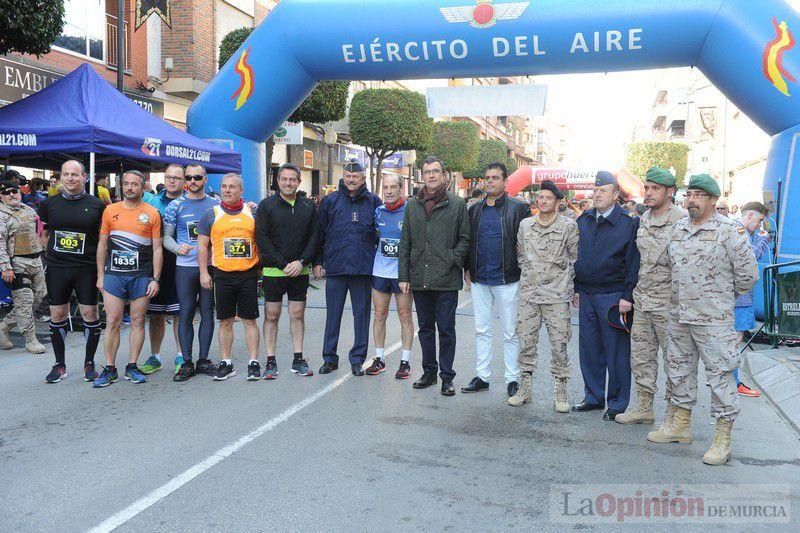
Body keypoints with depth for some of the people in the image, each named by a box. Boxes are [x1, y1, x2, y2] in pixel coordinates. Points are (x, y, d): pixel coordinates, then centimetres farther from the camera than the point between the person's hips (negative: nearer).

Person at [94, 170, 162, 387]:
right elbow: (102, 245, 10)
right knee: (112, 323, 0)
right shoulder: (110, 211, 7)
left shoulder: (152, 213, 3)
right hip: (114, 274, 1)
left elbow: (157, 249, 3)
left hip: (142, 276, -1)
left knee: (137, 322, 5)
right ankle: (110, 369, 9)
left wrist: (155, 279, -3)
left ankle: (132, 367, 15)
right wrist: (100, 276, 5)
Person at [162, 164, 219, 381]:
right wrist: (177, 248, -17)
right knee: (186, 313, 0)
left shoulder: (215, 204, 9)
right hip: (185, 267, -2)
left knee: (207, 313, 6)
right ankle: (186, 362, 7)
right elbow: (166, 235, 2)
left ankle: (203, 359, 15)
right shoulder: (176, 206, 4)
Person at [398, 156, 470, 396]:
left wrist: (453, 259, -13)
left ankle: (447, 376, 12)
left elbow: (465, 239, 2)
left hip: (447, 279, -4)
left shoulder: (457, 204, 0)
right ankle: (429, 371, 26)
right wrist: (403, 275, 5)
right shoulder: (412, 205, 10)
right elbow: (405, 243, 10)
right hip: (419, 279, 4)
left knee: (446, 330, 1)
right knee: (426, 329, 13)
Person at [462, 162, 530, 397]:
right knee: (481, 330, 11)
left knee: (510, 333, 4)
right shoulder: (475, 209, 10)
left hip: (507, 280, -4)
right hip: (479, 280, 5)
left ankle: (513, 379, 14)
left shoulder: (519, 208, -4)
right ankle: (482, 376, 19)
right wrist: (468, 268, 10)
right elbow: (467, 240, 16)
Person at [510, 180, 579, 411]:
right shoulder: (525, 225, 7)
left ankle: (560, 393, 12)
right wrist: (528, 274, 11)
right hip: (528, 292, 3)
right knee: (526, 341, 8)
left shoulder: (569, 226, -3)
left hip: (557, 294, -3)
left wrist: (570, 284, 2)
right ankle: (525, 388, 20)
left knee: (559, 344, 0)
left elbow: (576, 258, 3)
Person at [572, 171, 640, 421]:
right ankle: (593, 397, 24)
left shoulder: (628, 223, -6)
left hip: (613, 296, -5)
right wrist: (576, 289, 13)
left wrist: (627, 296, -14)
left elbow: (633, 262, -9)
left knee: (616, 351, 2)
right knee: (589, 349, 11)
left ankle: (617, 403, 13)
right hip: (586, 295, 6)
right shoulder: (583, 221, 11)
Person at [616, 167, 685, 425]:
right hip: (642, 298, 8)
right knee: (641, 355, 13)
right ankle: (644, 408, 25)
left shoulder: (682, 221, -12)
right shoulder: (644, 219, 12)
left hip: (668, 301, -8)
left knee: (674, 357, 2)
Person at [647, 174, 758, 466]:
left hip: (714, 319, -7)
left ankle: (723, 438, 8)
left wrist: (724, 296, 5)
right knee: (679, 370, 16)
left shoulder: (730, 231, -11)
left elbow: (748, 274, -7)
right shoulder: (678, 228, 9)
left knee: (720, 375, -1)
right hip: (679, 316, 7)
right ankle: (680, 424, 32)